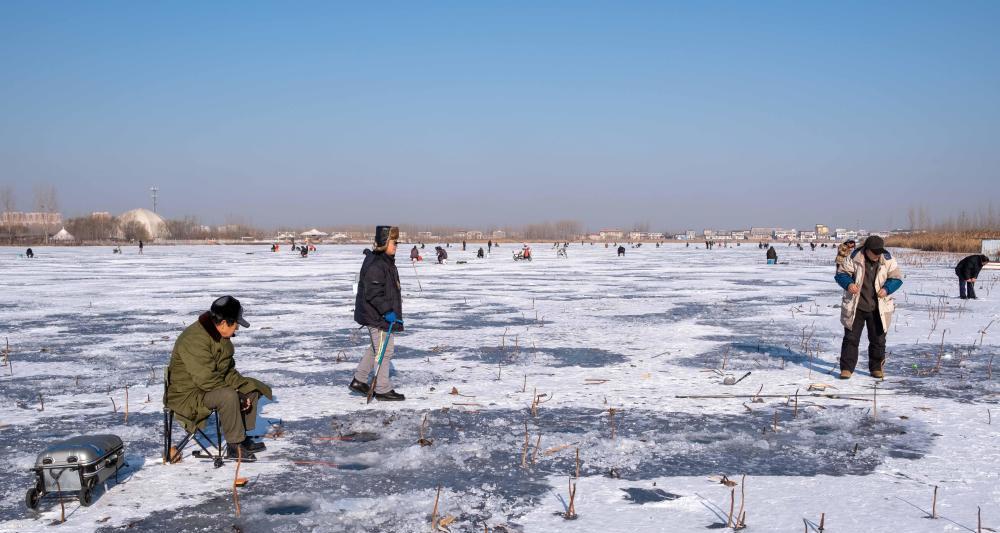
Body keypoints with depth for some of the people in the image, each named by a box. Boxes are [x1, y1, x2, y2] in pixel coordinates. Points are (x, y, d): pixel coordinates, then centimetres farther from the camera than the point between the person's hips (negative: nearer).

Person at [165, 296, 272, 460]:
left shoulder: (220, 336, 5)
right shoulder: (194, 340, -27)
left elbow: (228, 370, 13)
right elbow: (206, 379, -31)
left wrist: (244, 386, -5)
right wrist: (236, 394, -25)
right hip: (187, 394, -10)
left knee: (251, 388, 5)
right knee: (228, 396, -34)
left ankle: (243, 436, 11)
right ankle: (234, 446, -20)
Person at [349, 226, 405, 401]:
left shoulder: (386, 262, 11)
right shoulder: (375, 265, -22)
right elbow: (373, 294, -26)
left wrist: (392, 312, 25)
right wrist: (387, 312, -27)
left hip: (379, 315, 11)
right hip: (377, 316, -11)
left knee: (375, 348, 21)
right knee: (385, 351, -3)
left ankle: (358, 380, 31)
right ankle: (383, 390, 7)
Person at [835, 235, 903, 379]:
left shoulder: (887, 260, -6)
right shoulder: (855, 258, -11)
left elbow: (897, 278, 2)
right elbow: (841, 273, -4)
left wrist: (887, 289, -16)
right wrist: (848, 284, -25)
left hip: (878, 308, 2)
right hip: (855, 307, -2)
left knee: (878, 339, 11)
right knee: (851, 338, -1)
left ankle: (877, 368, 26)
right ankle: (846, 368, 6)